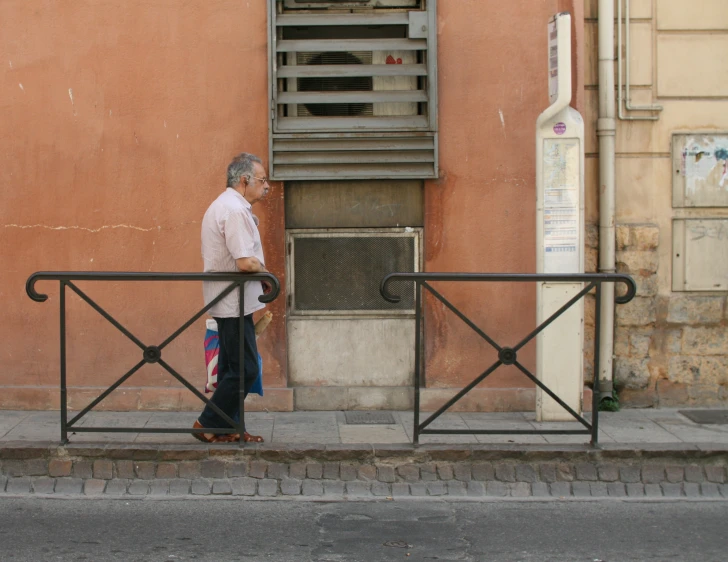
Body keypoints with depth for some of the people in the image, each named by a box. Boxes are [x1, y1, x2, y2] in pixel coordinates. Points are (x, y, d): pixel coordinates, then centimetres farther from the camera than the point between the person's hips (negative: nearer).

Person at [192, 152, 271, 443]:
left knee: (233, 367, 14)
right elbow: (246, 262, -26)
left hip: (226, 301, 11)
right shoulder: (235, 211, -19)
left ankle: (231, 428, 19)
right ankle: (208, 425, 0)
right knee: (244, 370, -6)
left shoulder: (224, 206, 17)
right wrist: (265, 273, -7)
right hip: (234, 302, -11)